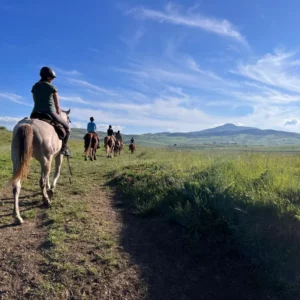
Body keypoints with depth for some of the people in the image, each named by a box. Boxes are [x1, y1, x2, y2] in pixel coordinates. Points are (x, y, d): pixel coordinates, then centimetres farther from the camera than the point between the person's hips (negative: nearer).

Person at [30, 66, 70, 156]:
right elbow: (57, 105, 4)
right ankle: (63, 147, 11)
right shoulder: (52, 88, 0)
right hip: (50, 114, -4)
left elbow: (36, 101, 17)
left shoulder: (34, 87, 12)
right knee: (67, 127, 18)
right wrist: (59, 116, 18)